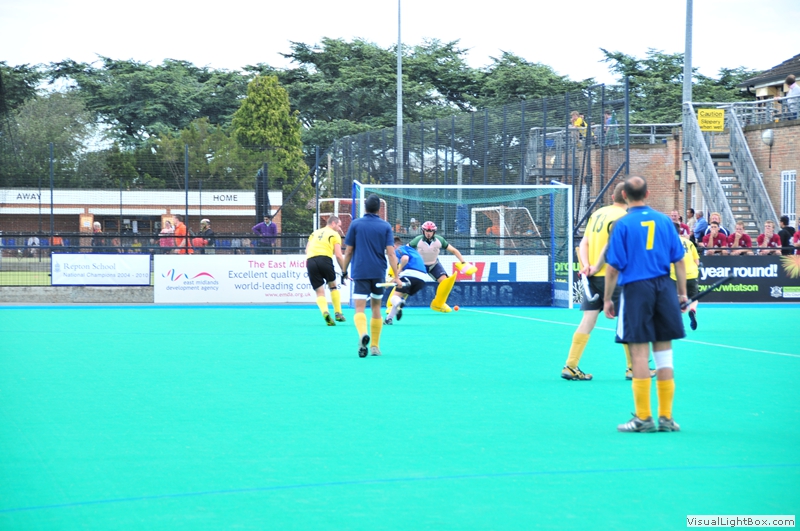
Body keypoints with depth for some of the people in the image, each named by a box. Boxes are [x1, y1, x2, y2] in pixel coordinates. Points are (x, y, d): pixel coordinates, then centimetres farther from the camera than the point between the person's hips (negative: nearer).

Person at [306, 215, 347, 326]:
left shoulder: (315, 233, 27)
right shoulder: (334, 235, 12)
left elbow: (307, 250, 17)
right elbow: (338, 255, 3)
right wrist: (344, 271, 7)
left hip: (310, 260, 3)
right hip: (325, 258, -3)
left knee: (320, 292, 4)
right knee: (333, 286, 20)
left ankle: (325, 312, -20)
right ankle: (338, 313, 18)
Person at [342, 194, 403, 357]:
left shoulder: (355, 224, 1)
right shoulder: (385, 226, 2)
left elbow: (348, 251, 2)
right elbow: (390, 253, -6)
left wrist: (344, 271, 14)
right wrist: (396, 277, -8)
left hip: (360, 272, -2)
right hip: (378, 273, 2)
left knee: (359, 309, -9)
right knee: (376, 307, 17)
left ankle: (363, 334, -39)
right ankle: (375, 346, 19)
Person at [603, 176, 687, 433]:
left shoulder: (622, 224, -6)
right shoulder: (664, 220, 4)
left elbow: (614, 267, -7)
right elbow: (679, 261, 6)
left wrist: (607, 299, 3)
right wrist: (682, 292, 15)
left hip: (635, 289, -4)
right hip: (664, 287, 4)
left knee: (639, 353, 1)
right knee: (664, 352, 9)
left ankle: (643, 417, 4)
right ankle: (666, 417, 13)